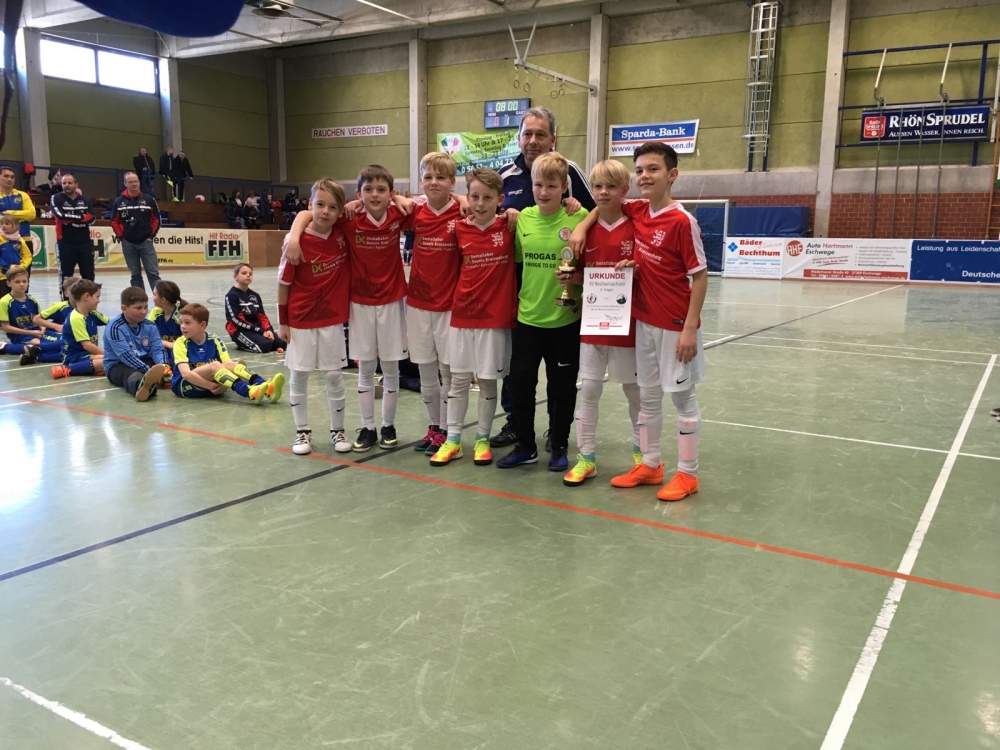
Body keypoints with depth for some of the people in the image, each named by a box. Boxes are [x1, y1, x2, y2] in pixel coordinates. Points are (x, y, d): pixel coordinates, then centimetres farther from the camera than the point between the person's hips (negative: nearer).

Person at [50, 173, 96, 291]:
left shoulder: (85, 200, 8)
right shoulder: (56, 198, 0)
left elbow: (91, 219, -5)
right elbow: (60, 216, -17)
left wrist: (69, 219, -12)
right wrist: (80, 217, -9)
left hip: (85, 242, 3)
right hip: (65, 243, -3)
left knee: (89, 274, 7)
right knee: (65, 275, 3)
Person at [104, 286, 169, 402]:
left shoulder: (150, 326, 4)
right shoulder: (115, 327, -15)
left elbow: (157, 349, -4)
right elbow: (126, 355, -24)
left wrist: (162, 366, -27)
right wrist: (148, 370, -33)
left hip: (144, 362, 10)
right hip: (118, 365, -10)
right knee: (133, 375, -44)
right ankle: (140, 387, -78)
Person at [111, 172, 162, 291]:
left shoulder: (149, 199, -1)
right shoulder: (119, 201, 2)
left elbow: (156, 219, 4)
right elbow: (114, 221, 9)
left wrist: (151, 235, 0)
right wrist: (121, 236, 1)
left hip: (145, 242, -1)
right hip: (128, 243, 2)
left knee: (153, 272, -5)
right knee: (135, 274, 9)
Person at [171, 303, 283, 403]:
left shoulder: (214, 340, 3)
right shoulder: (181, 344, -6)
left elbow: (228, 363, -8)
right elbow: (185, 373, -19)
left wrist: (222, 385, -26)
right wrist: (210, 386, -26)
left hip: (214, 384, 3)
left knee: (229, 365, -24)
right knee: (215, 365, -29)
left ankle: (265, 389, -47)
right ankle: (249, 392, -55)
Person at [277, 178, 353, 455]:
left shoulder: (343, 234, -7)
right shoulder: (298, 242, -15)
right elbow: (283, 283, -8)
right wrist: (282, 321, -5)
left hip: (332, 318, 2)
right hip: (300, 319, -2)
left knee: (334, 375, 9)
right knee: (299, 375, 8)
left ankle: (338, 430, 23)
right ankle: (302, 432, 22)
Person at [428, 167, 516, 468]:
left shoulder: (510, 226, -4)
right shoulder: (459, 230, 1)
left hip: (496, 316, -2)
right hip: (462, 315, 2)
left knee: (488, 381, 7)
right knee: (458, 379, 8)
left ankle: (482, 439, 21)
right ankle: (452, 440, 18)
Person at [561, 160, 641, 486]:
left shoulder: (636, 227, -6)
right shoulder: (587, 229, 4)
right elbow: (582, 275, 10)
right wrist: (570, 277, -9)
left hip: (626, 322, -3)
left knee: (634, 389, 12)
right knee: (589, 389, 5)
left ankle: (640, 450, 30)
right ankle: (586, 458, 15)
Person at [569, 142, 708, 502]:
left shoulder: (682, 221, -16)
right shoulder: (636, 212, 2)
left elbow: (700, 275, -15)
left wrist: (690, 328, -18)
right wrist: (582, 226, 2)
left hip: (675, 325, -7)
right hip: (644, 321, 7)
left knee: (682, 395, 5)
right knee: (648, 396, 14)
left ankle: (687, 473, 16)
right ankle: (650, 465, 28)